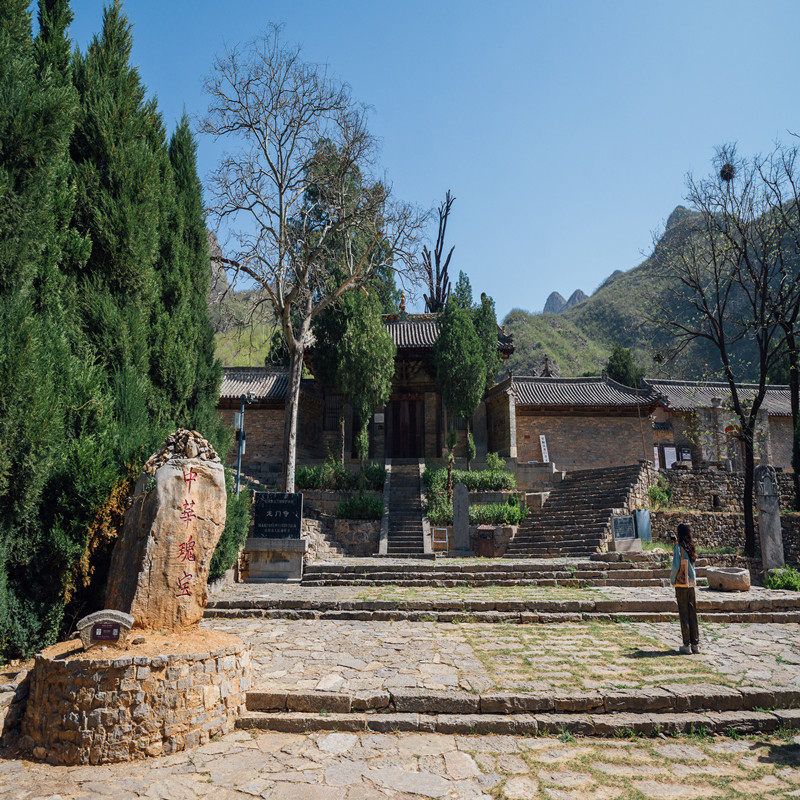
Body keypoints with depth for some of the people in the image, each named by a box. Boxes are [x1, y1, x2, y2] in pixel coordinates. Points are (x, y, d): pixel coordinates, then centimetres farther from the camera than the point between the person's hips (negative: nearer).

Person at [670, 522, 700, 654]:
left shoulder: (679, 547, -13)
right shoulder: (691, 547, 5)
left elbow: (676, 566, -13)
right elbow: (691, 565, 14)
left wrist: (672, 579, -2)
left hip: (681, 584, -6)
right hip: (691, 584, 6)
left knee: (684, 614, -1)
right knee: (692, 613, 11)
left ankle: (687, 645, 2)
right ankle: (695, 644, 16)